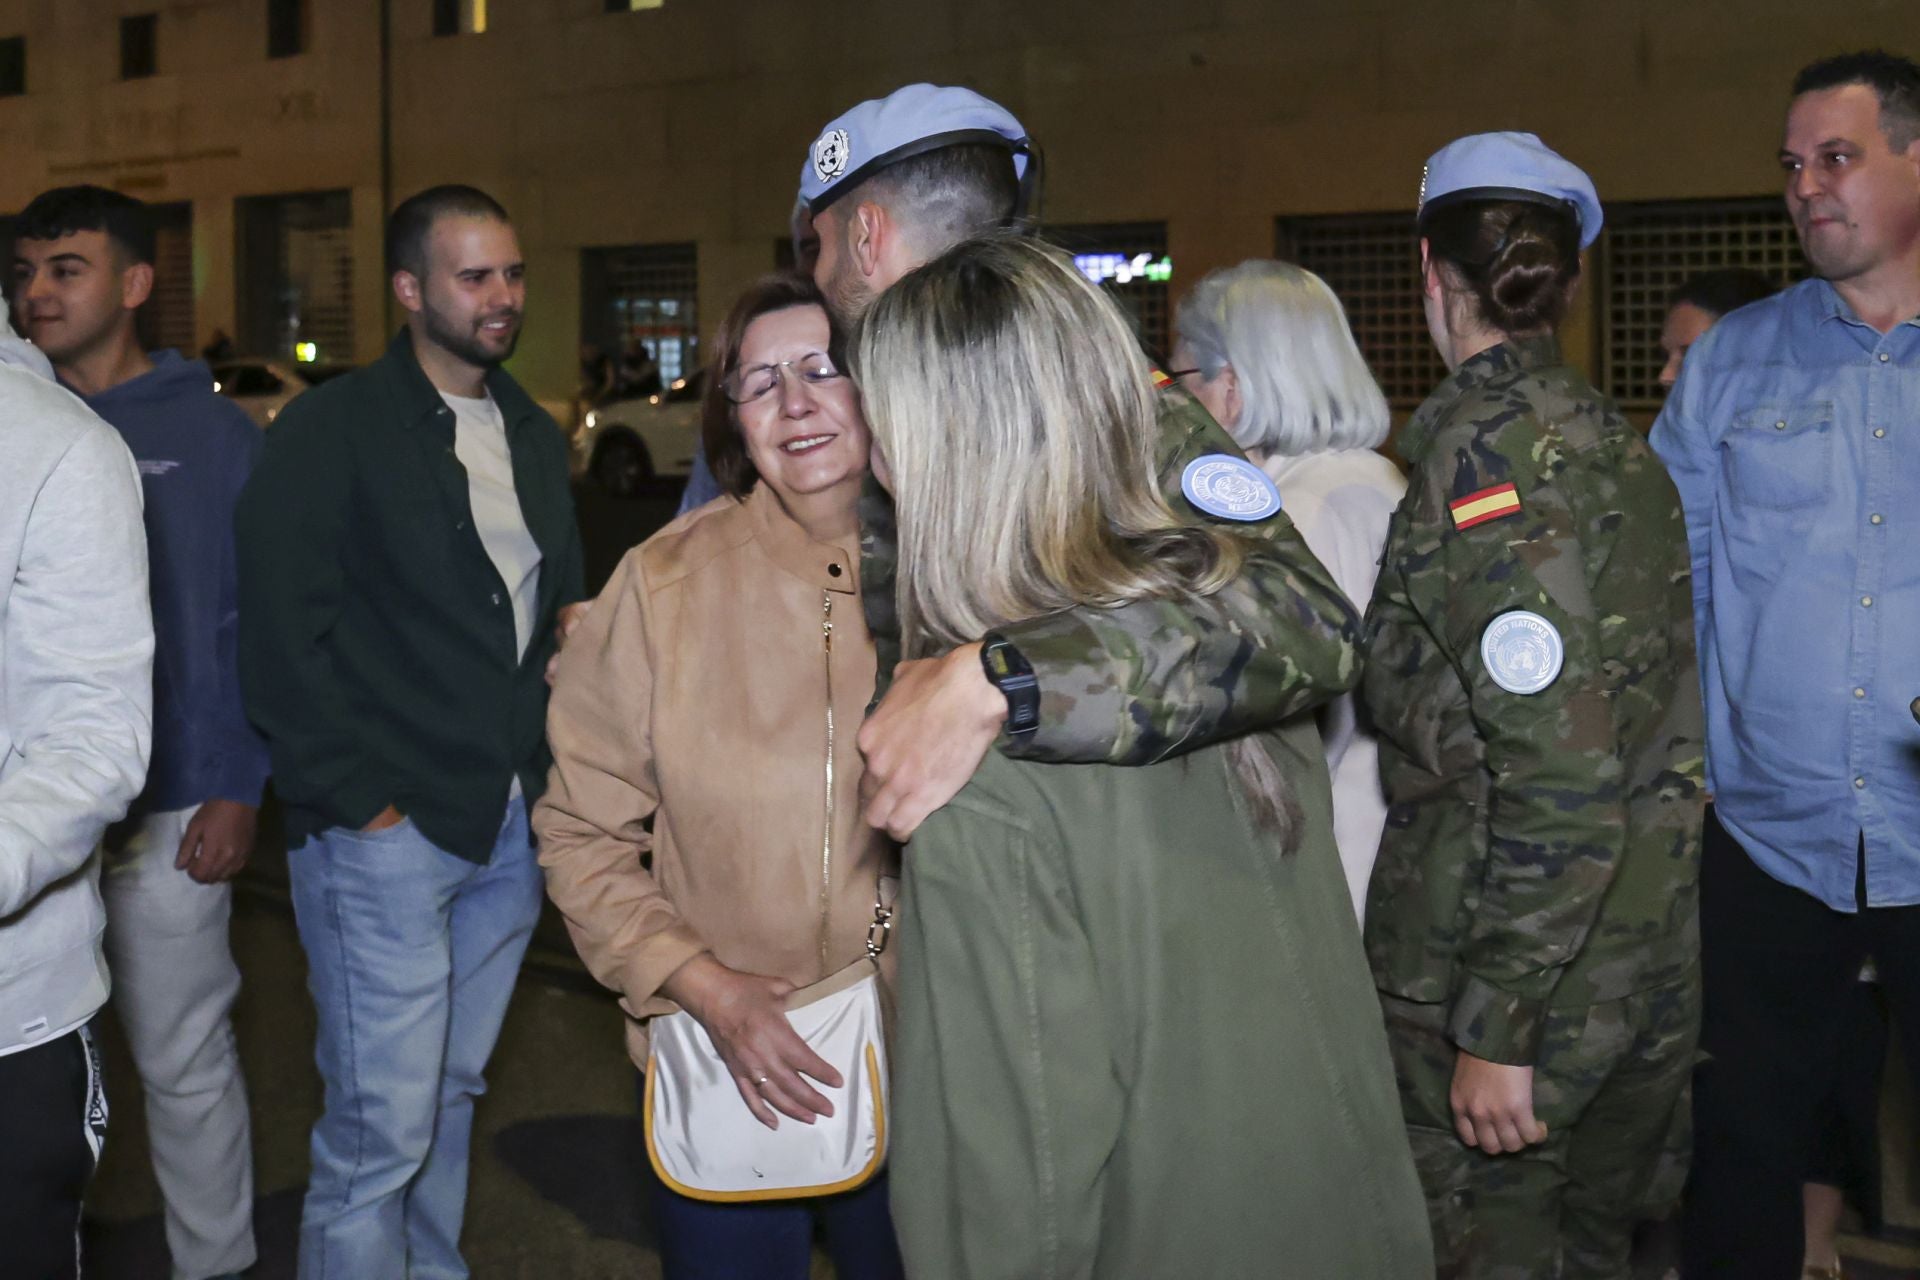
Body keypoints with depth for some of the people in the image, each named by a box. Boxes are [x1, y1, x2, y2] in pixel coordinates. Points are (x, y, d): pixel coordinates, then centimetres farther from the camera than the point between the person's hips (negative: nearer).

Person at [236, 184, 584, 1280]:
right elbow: (283, 636, -11)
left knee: (452, 1093, 17)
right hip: (388, 830, -6)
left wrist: (554, 773, 7)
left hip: (514, 823, 6)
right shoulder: (332, 430, -7)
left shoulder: (538, 437, 14)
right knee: (381, 1127, -4)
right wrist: (360, 799, -13)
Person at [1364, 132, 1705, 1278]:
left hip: (1517, 968, -8)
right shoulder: (1608, 435, 9)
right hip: (1650, 959, 8)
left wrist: (1498, 1027, -20)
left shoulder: (1491, 450, -17)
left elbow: (1561, 767, -24)